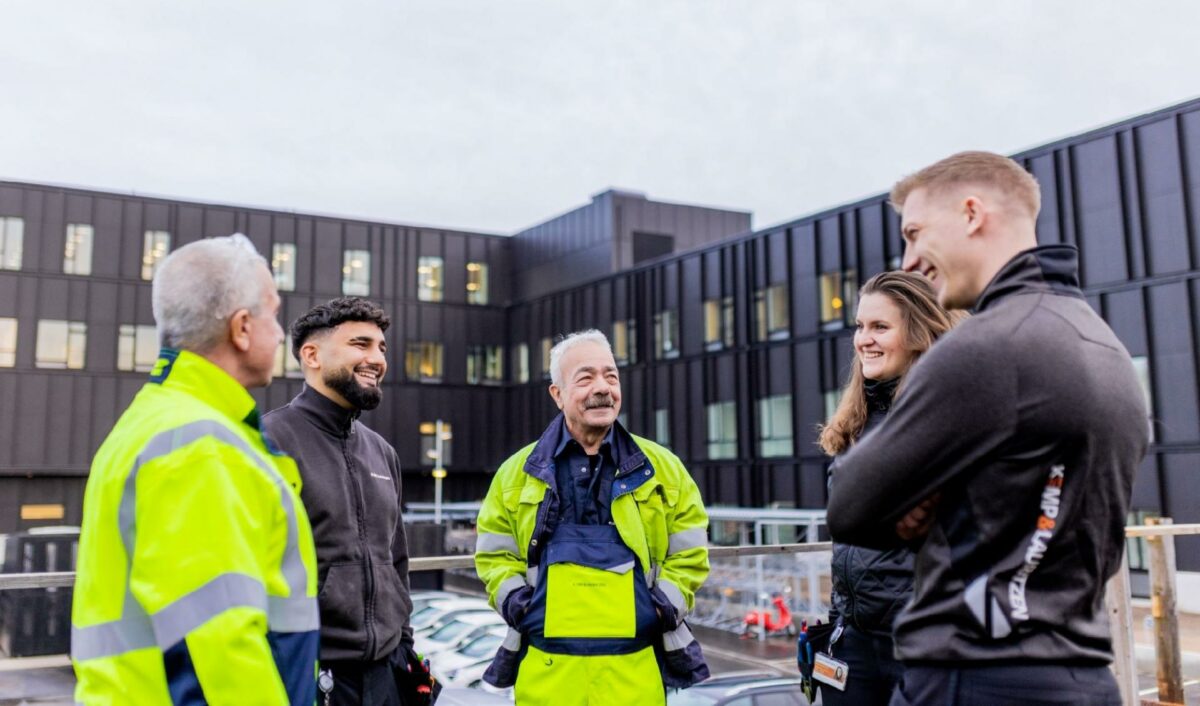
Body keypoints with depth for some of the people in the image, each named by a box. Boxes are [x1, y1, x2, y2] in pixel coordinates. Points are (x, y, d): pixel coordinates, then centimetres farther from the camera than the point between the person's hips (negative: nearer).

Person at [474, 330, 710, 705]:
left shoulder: (662, 466, 5)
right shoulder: (519, 471, 6)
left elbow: (688, 552, 11)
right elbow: (495, 552, 14)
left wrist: (667, 603, -3)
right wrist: (513, 598, -2)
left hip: (635, 669, 0)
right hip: (546, 669, 0)